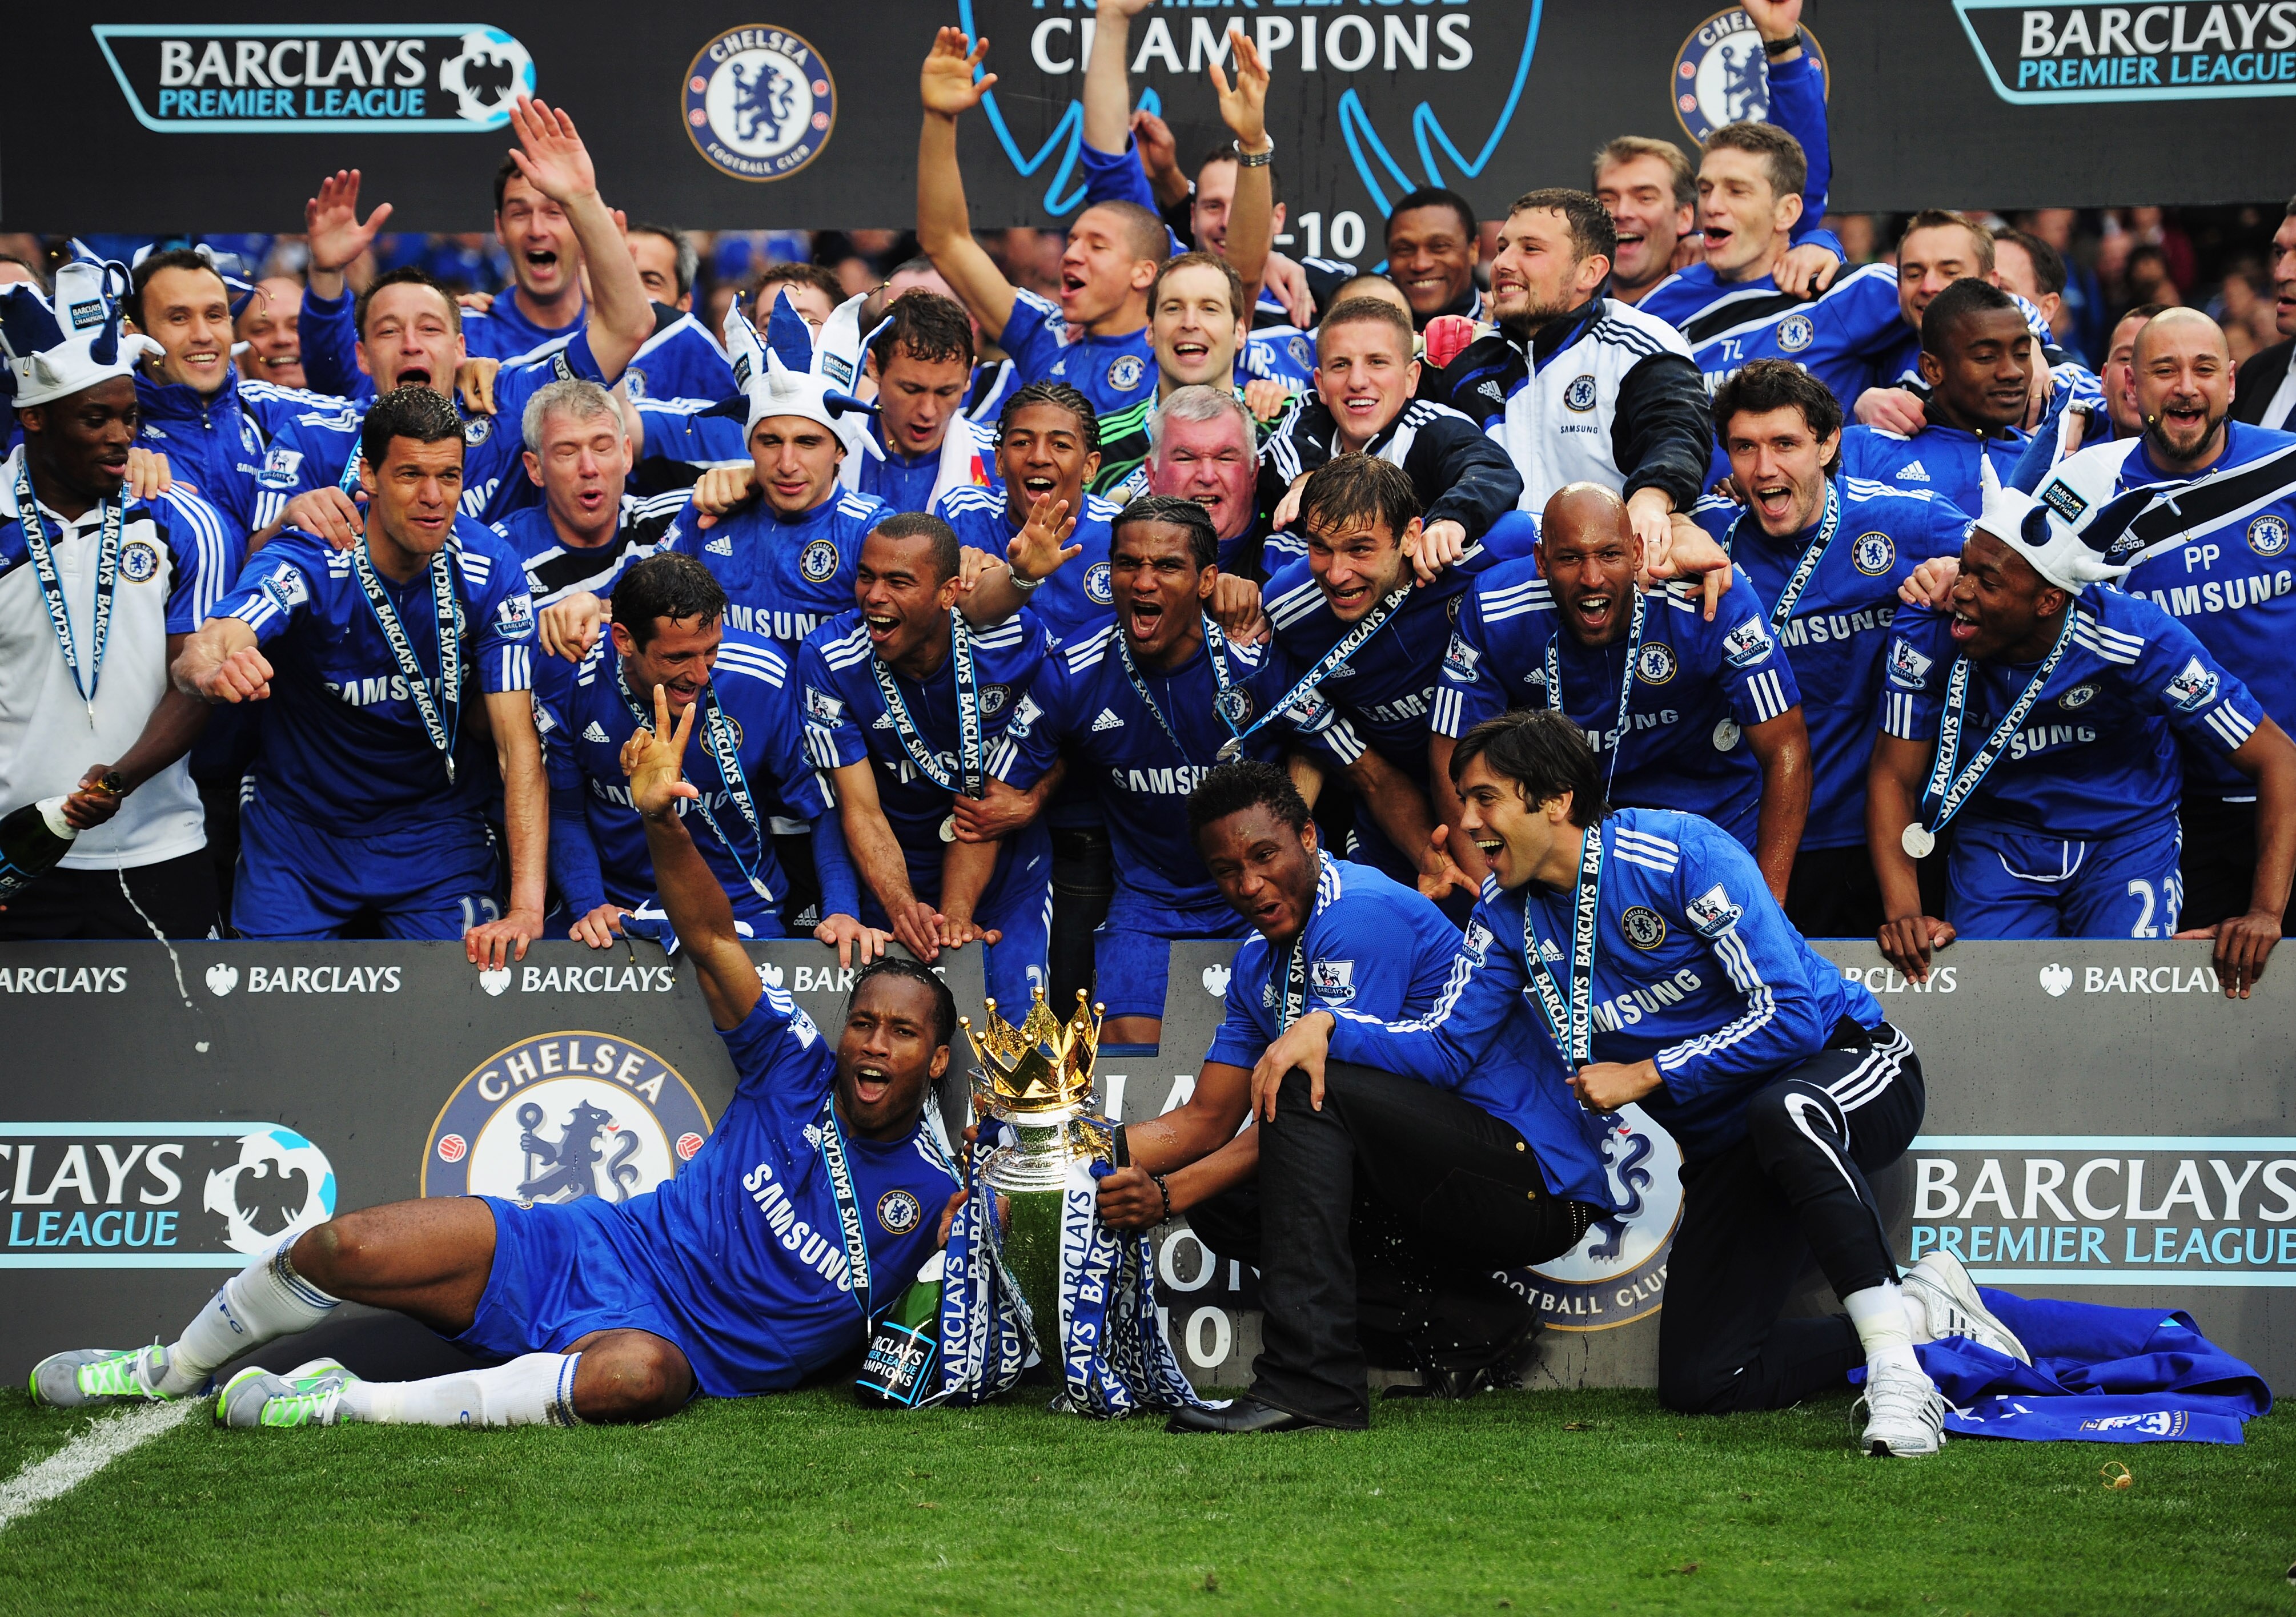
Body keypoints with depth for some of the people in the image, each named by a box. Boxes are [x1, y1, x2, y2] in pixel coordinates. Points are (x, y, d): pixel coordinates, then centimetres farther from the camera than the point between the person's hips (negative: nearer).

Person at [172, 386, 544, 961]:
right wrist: (215, 670, -66)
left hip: (435, 830, 1)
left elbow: (518, 745, -17)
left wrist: (526, 908, -29)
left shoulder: (490, 573, -16)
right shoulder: (307, 562, -21)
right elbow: (198, 656, -38)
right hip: (300, 823, -1)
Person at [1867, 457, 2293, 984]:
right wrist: (1903, 913, -26)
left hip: (2126, 837, -1)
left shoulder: (2142, 643, -25)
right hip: (1998, 837, 1)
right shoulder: (1929, 633, -21)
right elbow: (1895, 777, -11)